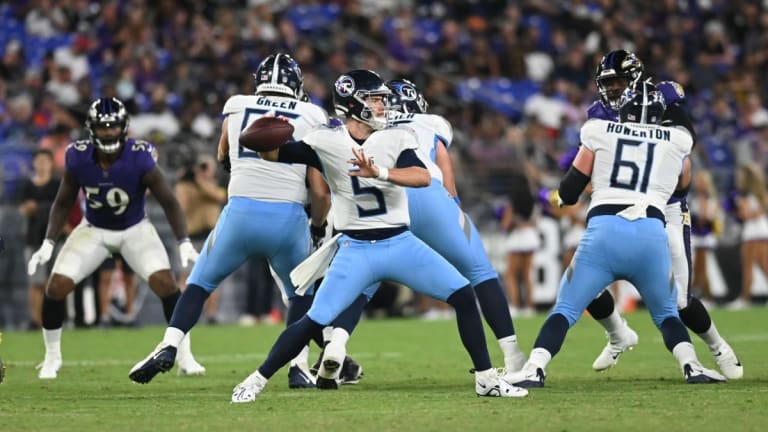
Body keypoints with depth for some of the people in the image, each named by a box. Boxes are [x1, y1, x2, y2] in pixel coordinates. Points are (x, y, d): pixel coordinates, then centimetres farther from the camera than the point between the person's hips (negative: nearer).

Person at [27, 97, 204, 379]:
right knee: (56, 287, -12)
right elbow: (63, 203, -4)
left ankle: (185, 358, -8)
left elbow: (168, 201, -16)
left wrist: (184, 243, -23)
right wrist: (48, 244, -10)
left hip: (135, 230, -2)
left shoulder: (139, 159, -26)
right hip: (94, 230, 2)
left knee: (165, 283, -21)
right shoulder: (78, 159, -19)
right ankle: (51, 358, 11)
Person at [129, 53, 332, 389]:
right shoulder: (311, 118, 8)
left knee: (201, 282, 18)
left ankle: (168, 346, 1)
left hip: (241, 213, 0)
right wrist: (317, 226, 22)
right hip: (289, 219, 0)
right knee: (300, 293, 24)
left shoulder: (236, 108, 12)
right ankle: (299, 368, 12)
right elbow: (320, 190, 5)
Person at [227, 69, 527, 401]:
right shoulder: (326, 142, -4)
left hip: (400, 243, 2)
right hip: (356, 249, -2)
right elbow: (273, 153, -6)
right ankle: (256, 380, 3)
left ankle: (486, 380, 4)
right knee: (314, 321, -11)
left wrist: (378, 172, -34)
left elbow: (423, 177, -19)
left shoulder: (396, 139, -3)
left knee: (463, 296, -7)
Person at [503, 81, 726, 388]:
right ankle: (692, 367, 2)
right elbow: (682, 185, 38)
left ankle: (534, 370, -10)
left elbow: (568, 193, 16)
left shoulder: (599, 133, 14)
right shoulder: (677, 142, 18)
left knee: (565, 310, 7)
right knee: (666, 314, 22)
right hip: (651, 234, 1)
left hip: (604, 232, -1)